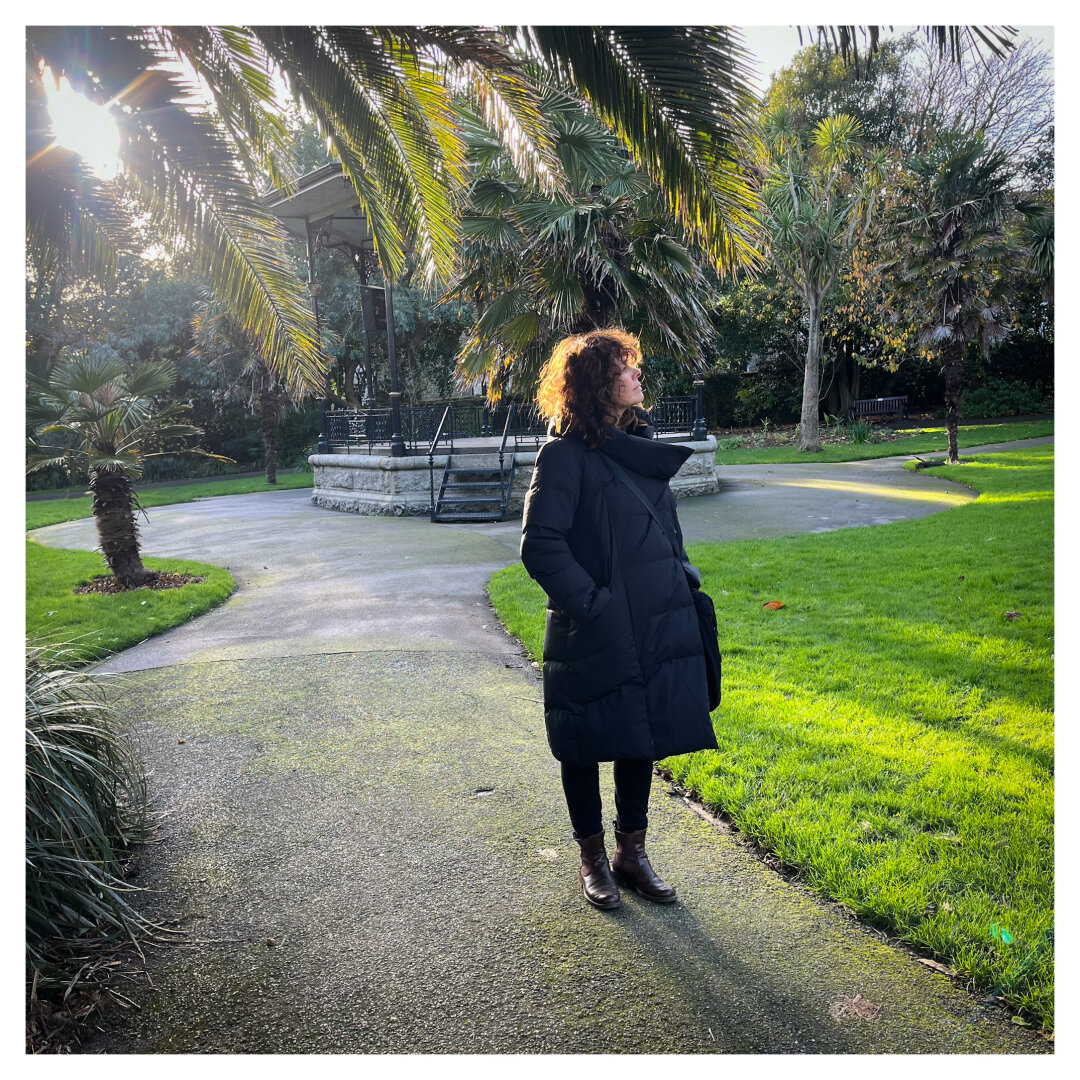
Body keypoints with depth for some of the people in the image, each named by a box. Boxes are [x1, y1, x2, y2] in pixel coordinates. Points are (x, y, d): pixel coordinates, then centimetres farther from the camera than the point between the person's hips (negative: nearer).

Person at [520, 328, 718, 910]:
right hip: (593, 637, -7)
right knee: (586, 748, 10)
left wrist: (679, 581, 8)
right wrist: (591, 602, -17)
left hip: (655, 627, 7)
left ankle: (632, 852, 34)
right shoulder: (566, 453, -13)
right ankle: (593, 858, 30)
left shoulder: (641, 443, 10)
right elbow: (540, 544, -18)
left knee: (644, 739, 16)